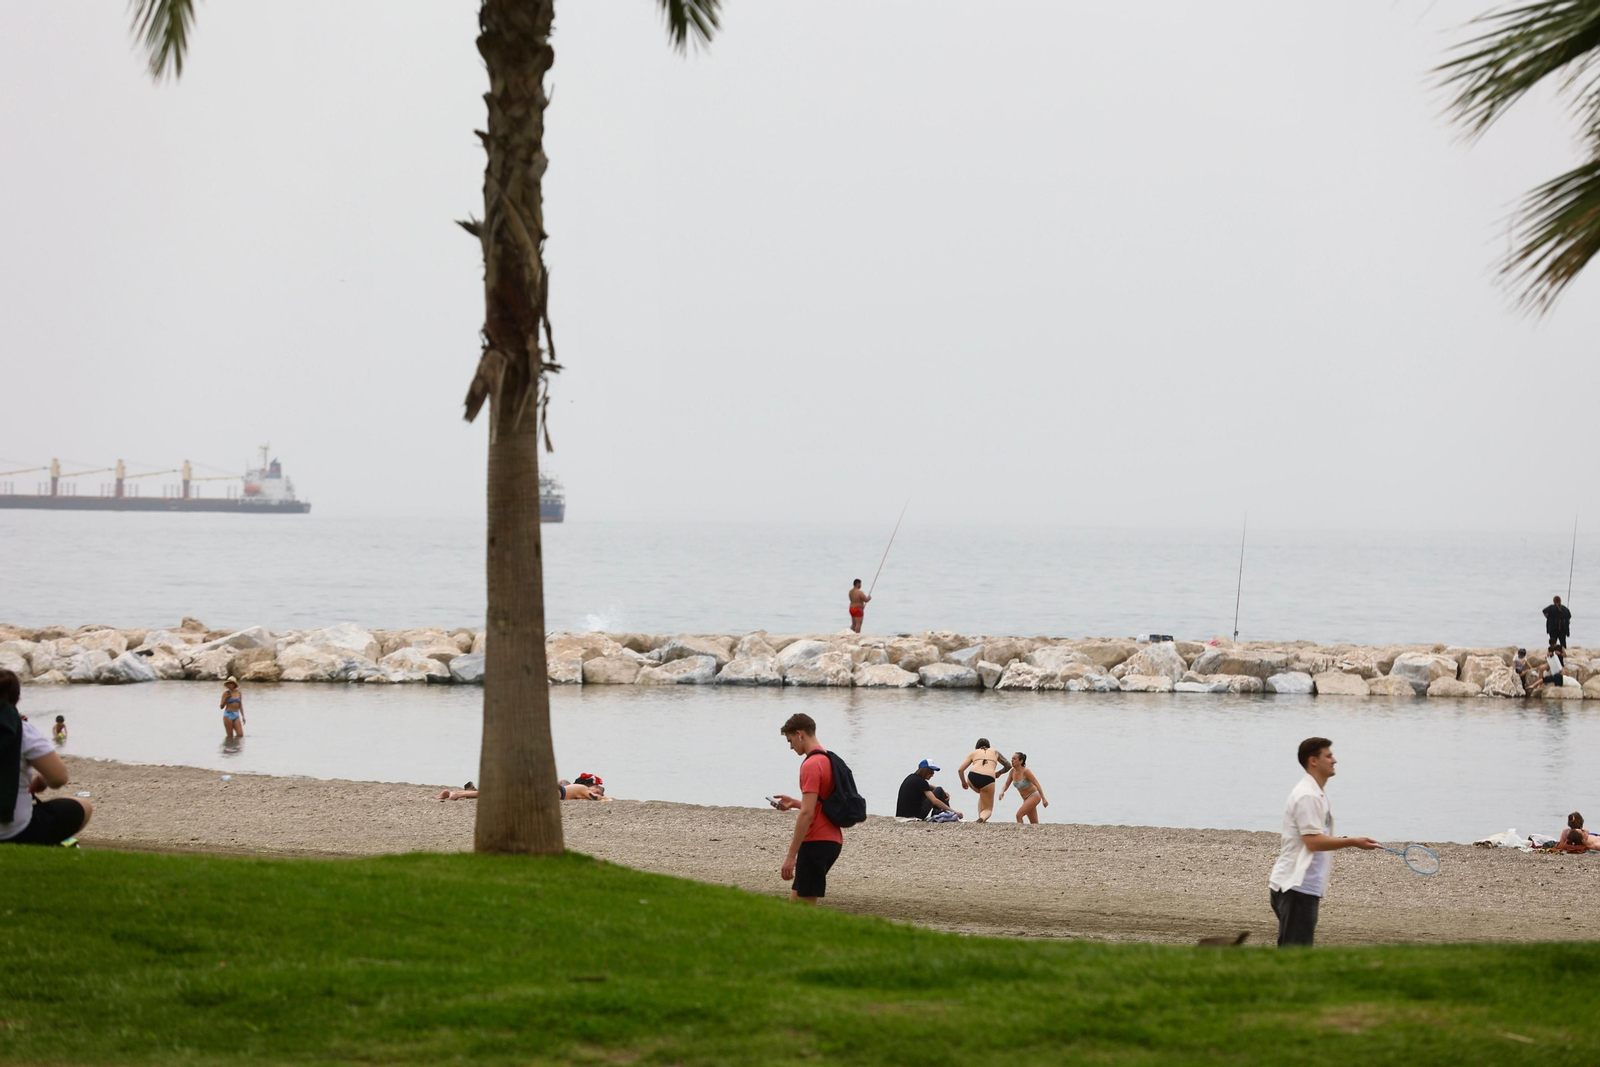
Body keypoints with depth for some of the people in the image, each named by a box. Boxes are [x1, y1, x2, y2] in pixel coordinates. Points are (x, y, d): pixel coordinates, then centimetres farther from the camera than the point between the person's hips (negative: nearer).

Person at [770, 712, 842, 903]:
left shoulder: (811, 765, -16)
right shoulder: (829, 759, 14)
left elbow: (807, 814, -22)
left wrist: (791, 855, -21)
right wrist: (794, 803, 18)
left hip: (816, 843, -10)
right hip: (832, 840, 10)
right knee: (797, 898, 14)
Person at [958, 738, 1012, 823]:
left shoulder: (973, 753, 24)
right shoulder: (995, 752, 27)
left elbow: (960, 769, 19)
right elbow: (1008, 765, 32)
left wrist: (963, 782, 34)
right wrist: (999, 773, 48)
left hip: (973, 778, 1)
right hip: (988, 779, -1)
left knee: (983, 795, 35)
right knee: (987, 809, 12)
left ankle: (981, 816, 19)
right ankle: (983, 817, -21)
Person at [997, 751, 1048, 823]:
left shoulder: (1025, 771, -21)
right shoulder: (1013, 771, -1)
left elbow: (1037, 785, -20)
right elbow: (1006, 785, 3)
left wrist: (1043, 799, -22)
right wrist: (1002, 792, -19)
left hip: (1034, 796, -8)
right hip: (1026, 799, 8)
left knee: (1019, 815, -22)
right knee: (1034, 825, 11)